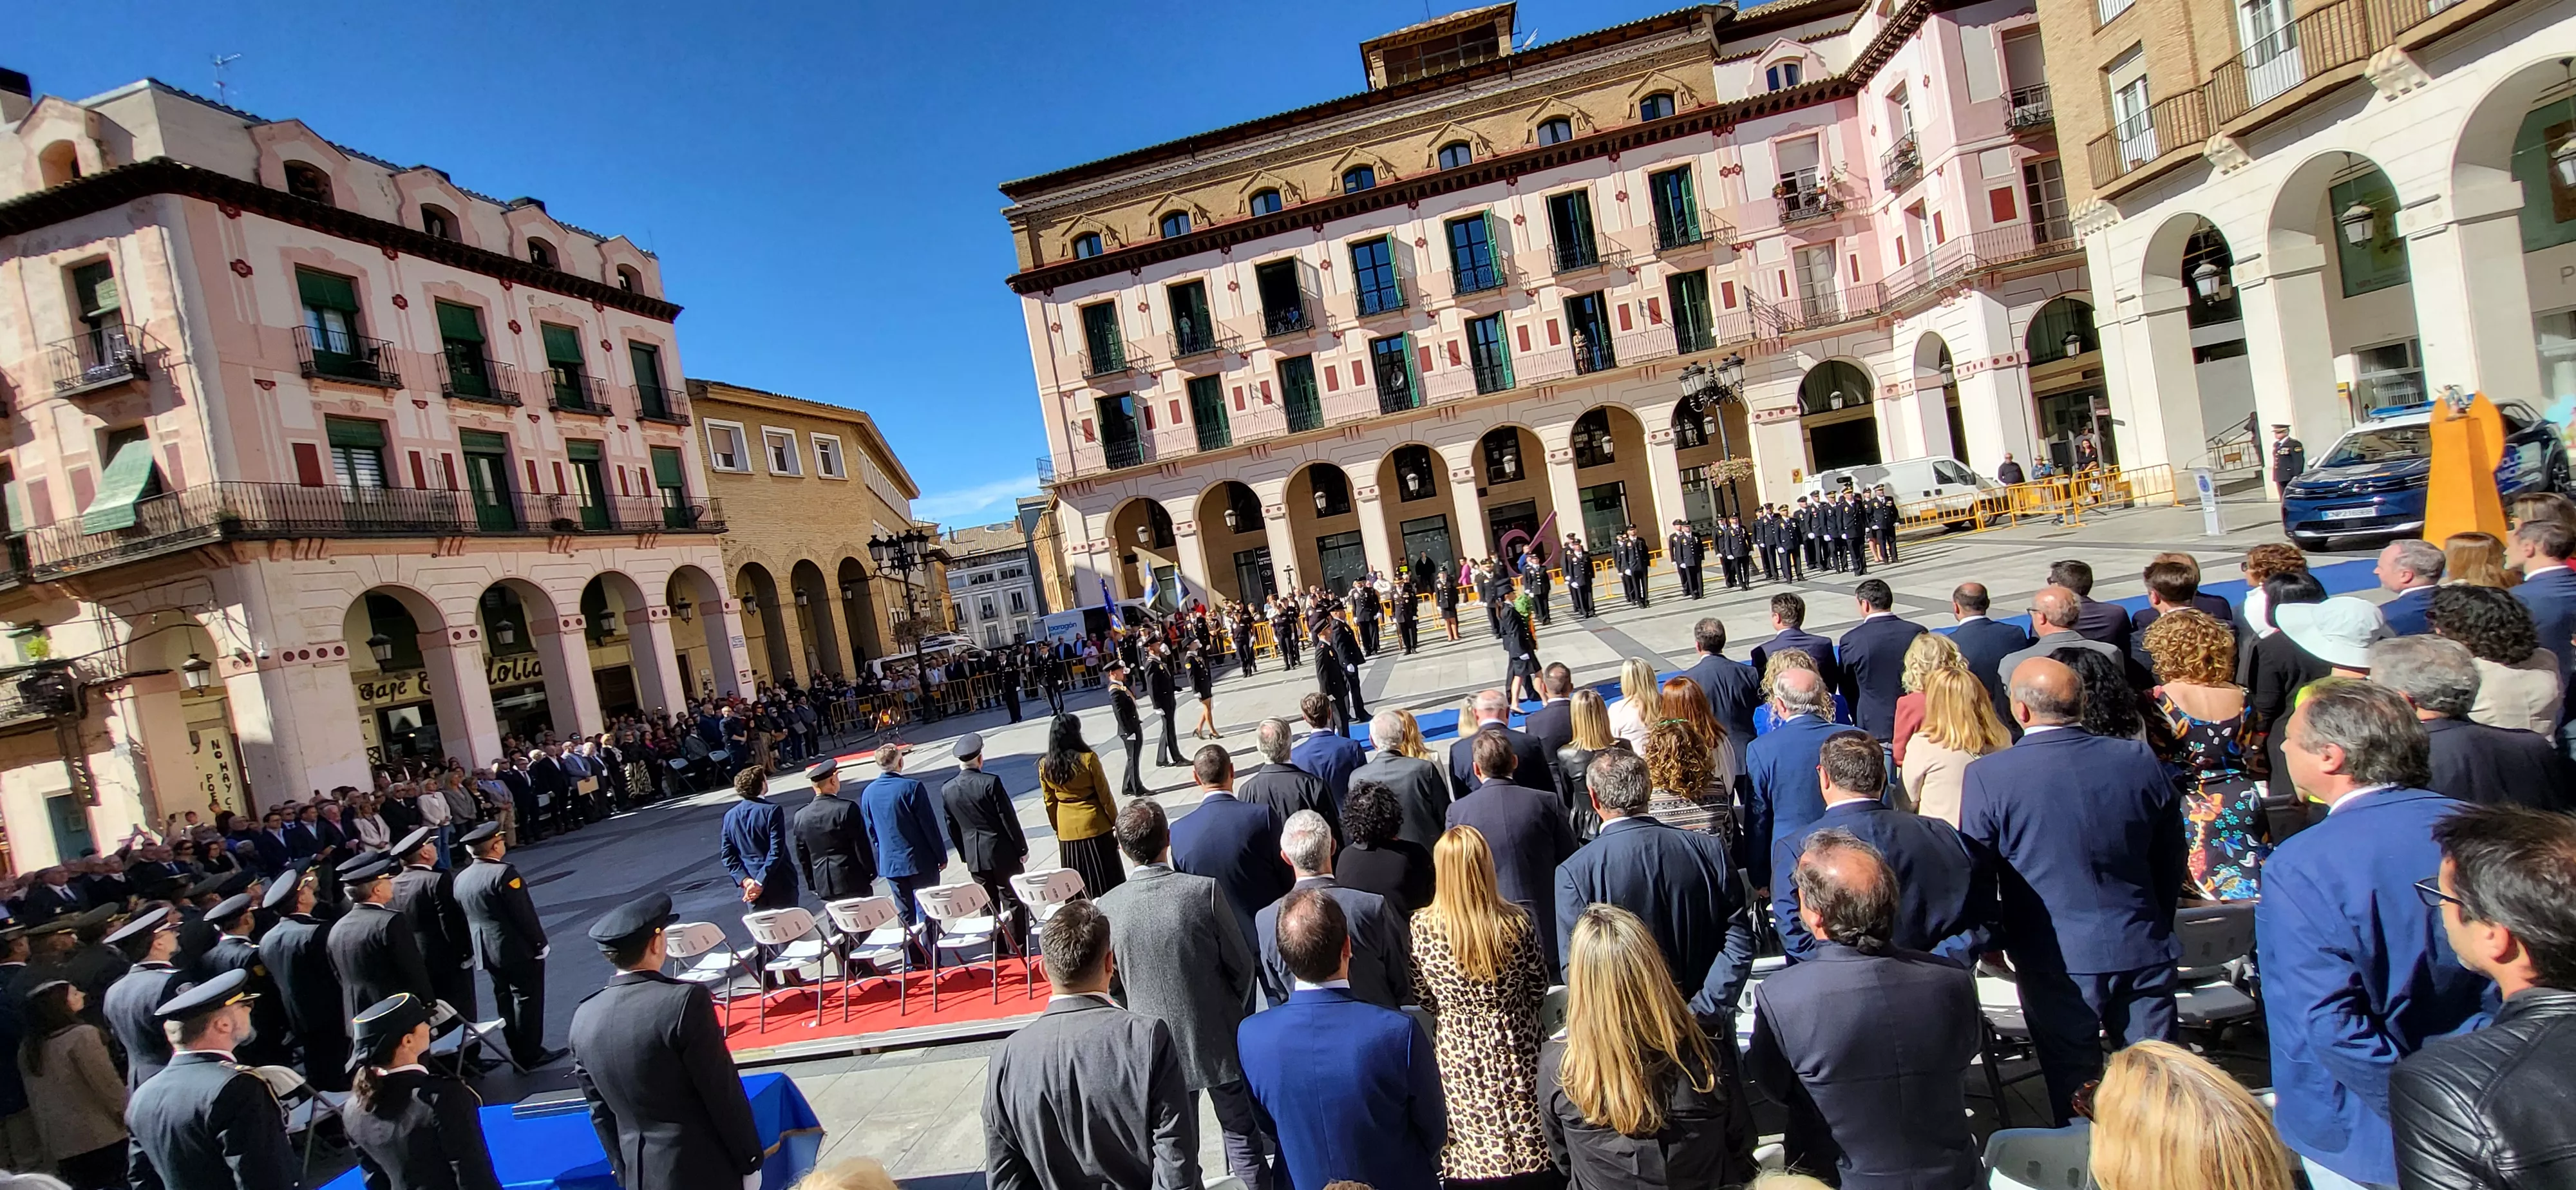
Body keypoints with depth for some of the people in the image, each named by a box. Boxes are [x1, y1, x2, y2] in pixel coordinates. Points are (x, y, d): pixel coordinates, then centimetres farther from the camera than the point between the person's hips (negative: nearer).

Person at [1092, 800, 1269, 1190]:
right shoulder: (1205, 891, -20)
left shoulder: (1106, 908, -15)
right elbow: (1241, 964, -10)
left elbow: (1111, 985, -2)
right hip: (1219, 1039, -1)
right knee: (1242, 1133, 18)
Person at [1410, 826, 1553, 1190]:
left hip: (1457, 1053, 1)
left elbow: (1426, 999, -2)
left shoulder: (1422, 926, -16)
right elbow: (1539, 988, -2)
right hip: (1513, 1050, 0)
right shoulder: (1518, 923, -18)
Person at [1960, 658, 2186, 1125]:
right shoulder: (2141, 761, -3)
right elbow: (2171, 862, 8)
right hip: (2144, 950, 3)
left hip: (2057, 959, -3)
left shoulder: (1987, 776, -15)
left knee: (2076, 1092, 10)